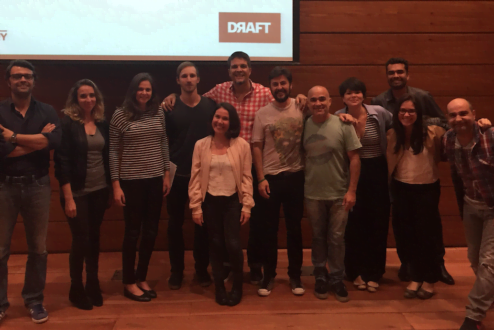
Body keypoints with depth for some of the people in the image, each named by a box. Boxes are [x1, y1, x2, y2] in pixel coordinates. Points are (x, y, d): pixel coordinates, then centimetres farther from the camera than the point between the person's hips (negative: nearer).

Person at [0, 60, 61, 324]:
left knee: (38, 248, 11)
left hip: (38, 186, 2)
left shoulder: (47, 111, 4)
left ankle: (34, 300, 26)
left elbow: (55, 140, -16)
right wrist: (38, 140, -12)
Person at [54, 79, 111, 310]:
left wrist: (110, 188, 9)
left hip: (99, 191, 4)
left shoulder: (103, 124, 6)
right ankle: (76, 289, 20)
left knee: (94, 238, 11)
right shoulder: (68, 124, -9)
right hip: (78, 192, -4)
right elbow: (62, 162, -12)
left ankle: (93, 284, 26)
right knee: (81, 240, 2)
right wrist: (68, 197, -15)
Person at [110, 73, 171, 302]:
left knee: (151, 231, 9)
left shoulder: (159, 114, 5)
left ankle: (141, 278, 26)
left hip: (155, 180, 4)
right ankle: (129, 283, 19)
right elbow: (113, 152, -5)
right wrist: (116, 184, -8)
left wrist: (167, 174, 7)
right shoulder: (120, 115, -6)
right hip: (131, 180, -4)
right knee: (132, 232, 4)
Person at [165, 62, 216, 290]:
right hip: (177, 174, 0)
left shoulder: (211, 105, 2)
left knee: (203, 223, 9)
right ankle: (176, 270, 21)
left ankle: (202, 268, 23)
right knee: (175, 223, 7)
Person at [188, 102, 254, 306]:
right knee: (216, 245, 9)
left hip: (233, 201, -1)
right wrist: (195, 206, -4)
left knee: (233, 245, -7)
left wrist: (247, 206, -6)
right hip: (210, 202, 1)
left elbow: (246, 177, -3)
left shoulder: (242, 145, -3)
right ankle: (219, 287, 26)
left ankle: (237, 286, 17)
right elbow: (195, 178, 0)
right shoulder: (201, 145, 0)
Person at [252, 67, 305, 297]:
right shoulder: (262, 113, 0)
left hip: (295, 177, 0)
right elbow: (257, 147, 0)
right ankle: (269, 276, 22)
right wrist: (261, 179, -6)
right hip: (270, 178, 0)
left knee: (294, 228, 10)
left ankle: (295, 275, 24)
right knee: (270, 229, 8)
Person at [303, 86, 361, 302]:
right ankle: (320, 278, 28)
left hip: (339, 194, -2)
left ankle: (337, 279, 22)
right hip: (313, 195, 2)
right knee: (318, 238, 13)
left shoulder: (343, 125, -8)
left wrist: (351, 190, -10)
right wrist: (300, 186, 2)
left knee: (337, 239, 7)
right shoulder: (304, 126, -2)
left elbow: (354, 158, -6)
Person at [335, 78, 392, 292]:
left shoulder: (379, 113, -7)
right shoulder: (338, 118, -7)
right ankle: (357, 271, 22)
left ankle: (374, 273, 20)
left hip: (377, 172, 1)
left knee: (378, 222, 6)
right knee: (355, 223, 6)